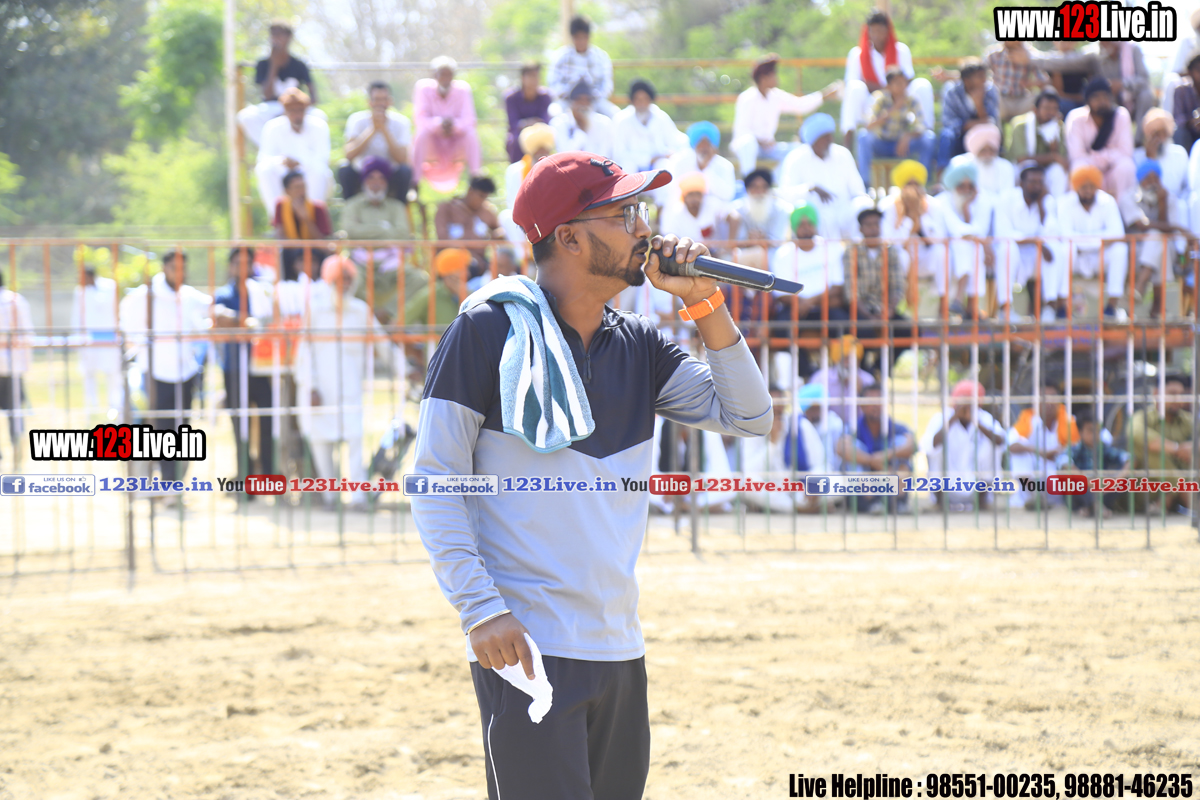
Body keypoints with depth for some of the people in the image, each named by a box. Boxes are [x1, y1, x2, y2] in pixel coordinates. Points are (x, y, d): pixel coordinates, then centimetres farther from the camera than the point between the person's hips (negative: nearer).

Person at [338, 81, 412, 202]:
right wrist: (372, 129, -26)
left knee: (405, 171, -30)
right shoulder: (357, 120, -7)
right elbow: (349, 155, -23)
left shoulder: (401, 122, -6)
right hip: (361, 176, 0)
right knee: (345, 170, -30)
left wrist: (384, 129, -24)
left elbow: (403, 159, -20)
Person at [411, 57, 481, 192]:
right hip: (432, 145, -1)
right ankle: (415, 183, -30)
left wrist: (454, 124, -38)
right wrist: (439, 123, -40)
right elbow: (420, 120, -19)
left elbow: (469, 121, -14)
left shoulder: (463, 89, -6)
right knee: (423, 132, -32)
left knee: (471, 133, -27)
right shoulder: (424, 88, -9)